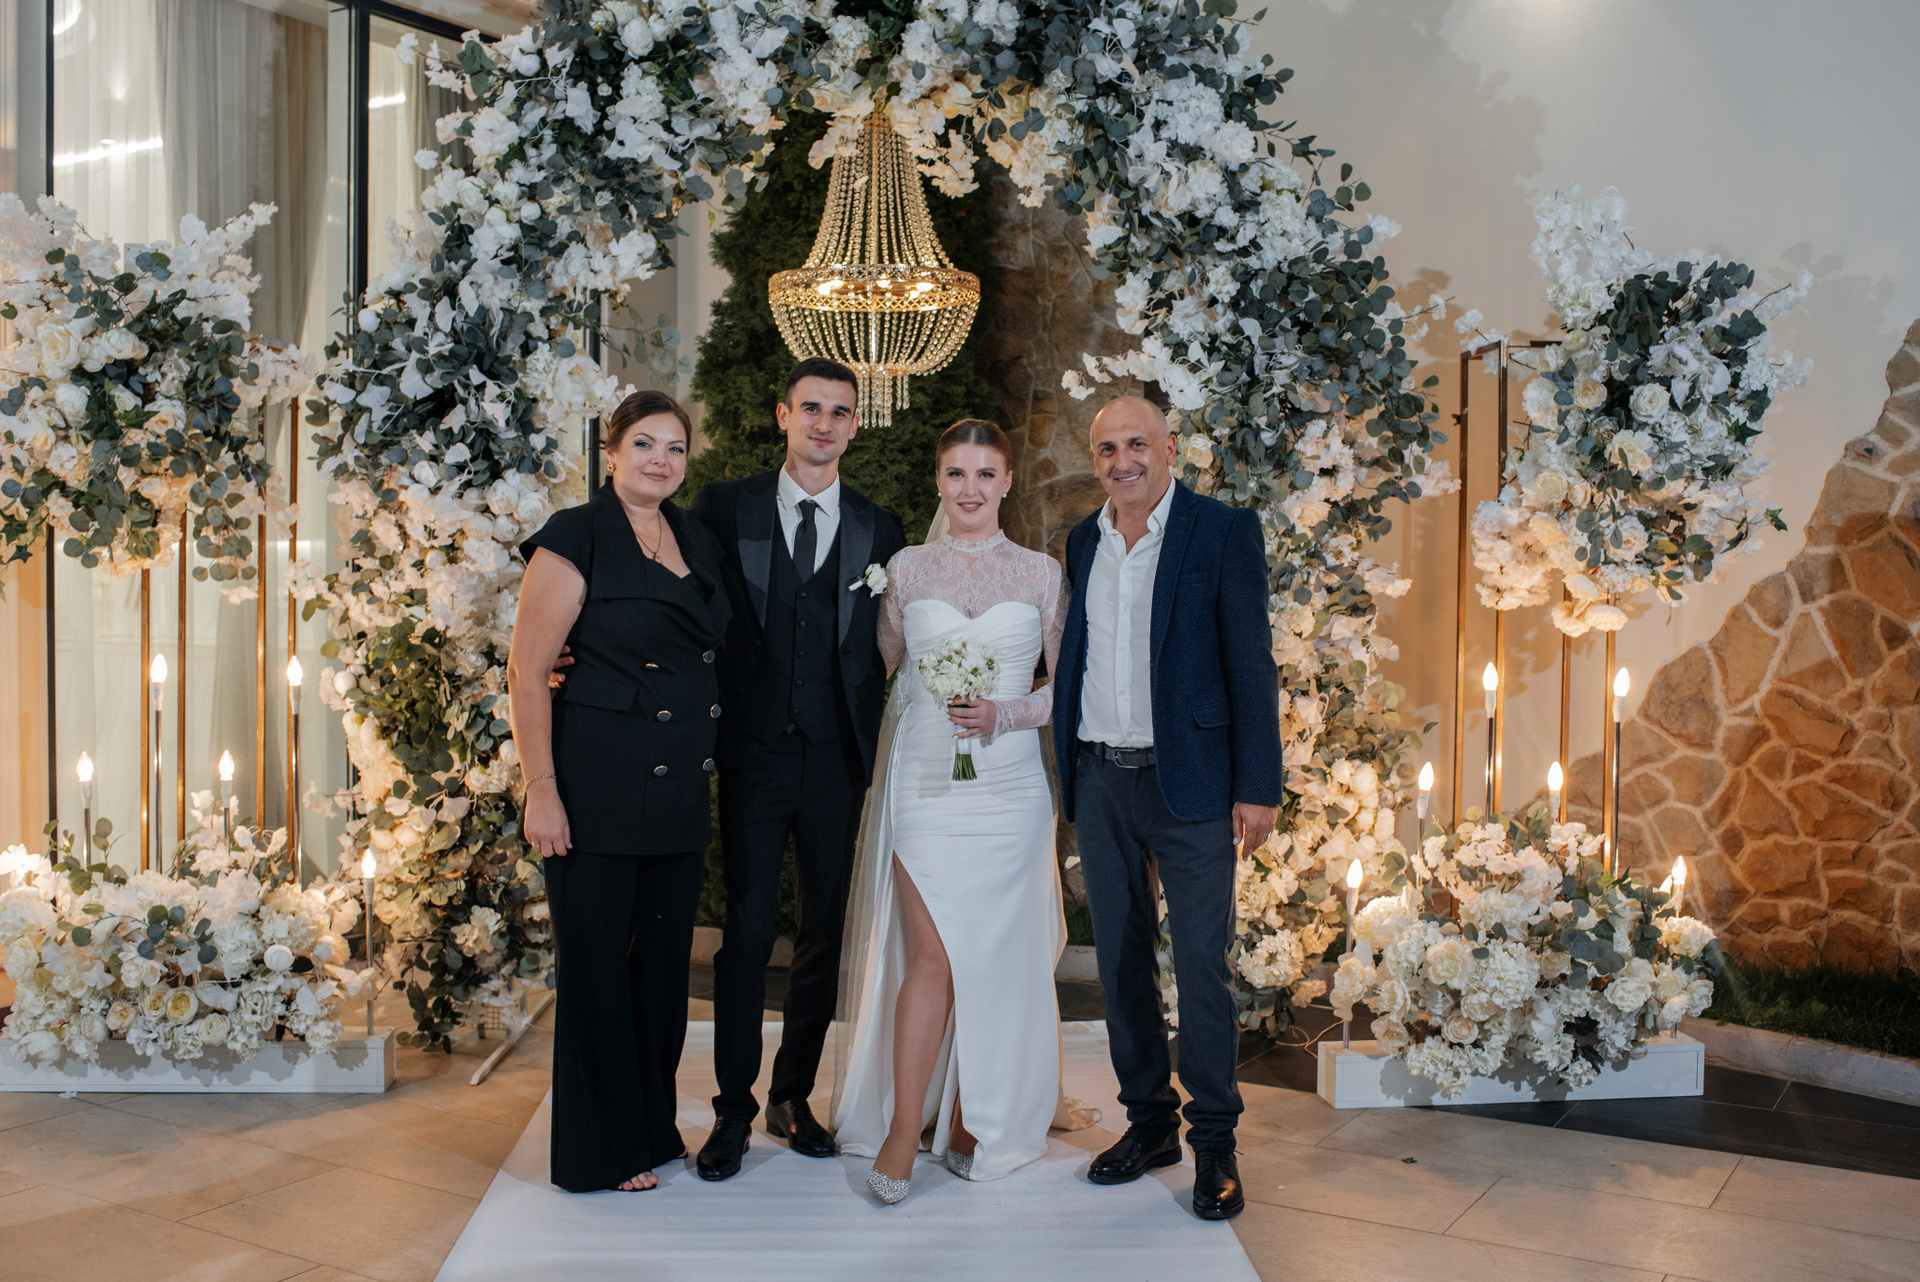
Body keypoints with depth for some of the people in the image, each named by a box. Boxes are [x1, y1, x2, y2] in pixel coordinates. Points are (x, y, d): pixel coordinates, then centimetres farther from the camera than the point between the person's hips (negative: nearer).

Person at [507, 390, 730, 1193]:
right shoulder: (577, 539, -7)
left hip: (682, 790, 6)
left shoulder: (697, 543, 13)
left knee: (665, 959, 13)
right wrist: (540, 790, -15)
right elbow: (528, 670, -10)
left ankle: (651, 1129, 29)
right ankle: (599, 1150, 19)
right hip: (599, 787, -6)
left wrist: (710, 777, 14)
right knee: (597, 961, 4)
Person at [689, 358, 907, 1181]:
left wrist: (882, 749, 2)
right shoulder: (724, 509, 3)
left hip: (837, 760, 2)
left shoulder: (879, 530, 8)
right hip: (754, 751, -2)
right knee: (747, 931, -2)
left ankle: (794, 1095, 25)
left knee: (826, 934, 9)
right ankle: (733, 1110, 12)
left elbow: (889, 652, 10)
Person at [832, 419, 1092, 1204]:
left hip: (1008, 784, 1)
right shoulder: (905, 570, 7)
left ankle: (972, 1122, 20)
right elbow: (886, 670, 15)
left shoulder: (1041, 574, 5)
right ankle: (902, 1132, 4)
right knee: (931, 956, -6)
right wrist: (928, 710, 0)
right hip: (924, 780, -1)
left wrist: (1005, 713, -9)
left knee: (994, 956, 5)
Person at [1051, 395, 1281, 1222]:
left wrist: (1258, 787, -11)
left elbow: (1252, 664, -7)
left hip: (1188, 781, -5)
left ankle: (1214, 1141, 14)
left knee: (1202, 964, -1)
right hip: (1099, 781, 5)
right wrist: (1071, 772, 9)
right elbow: (1077, 658, 14)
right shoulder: (1083, 543, 11)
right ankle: (1149, 1123, 26)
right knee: (1120, 961, 11)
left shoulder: (1223, 532, -4)